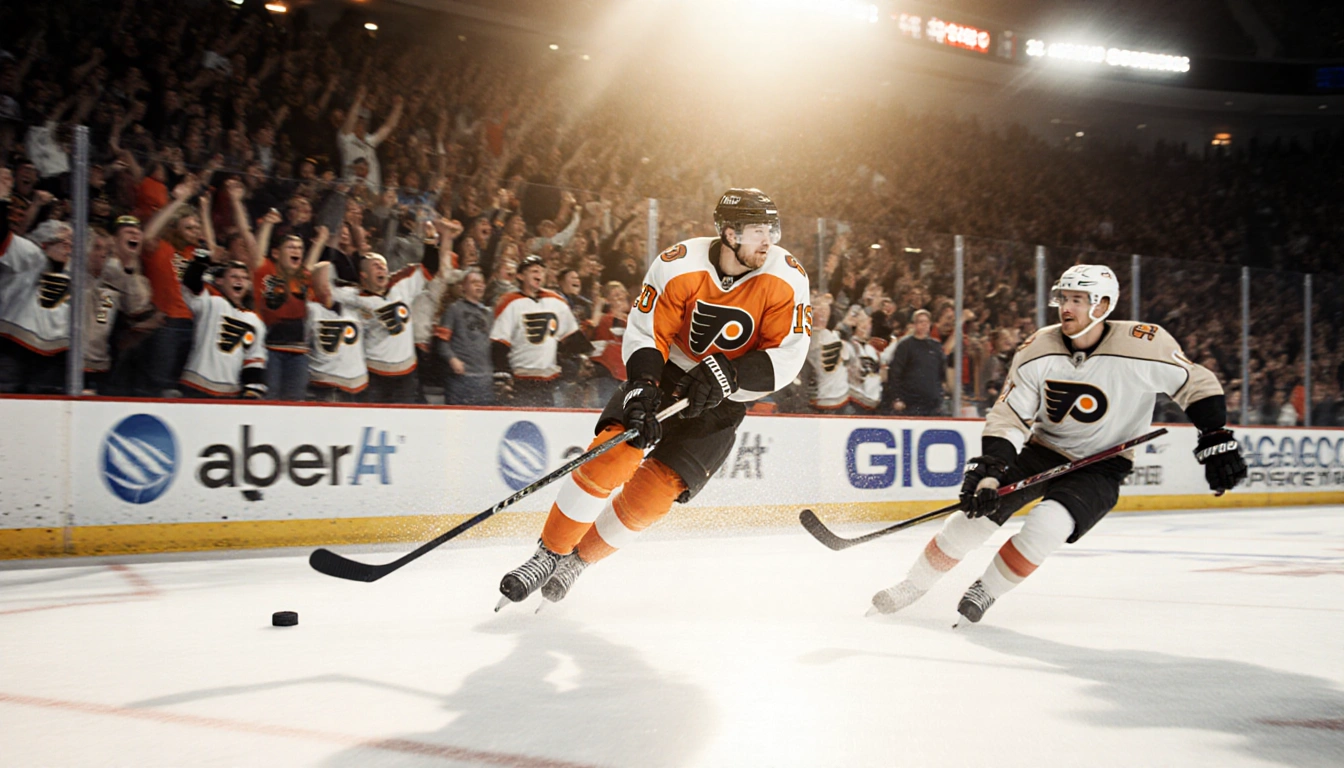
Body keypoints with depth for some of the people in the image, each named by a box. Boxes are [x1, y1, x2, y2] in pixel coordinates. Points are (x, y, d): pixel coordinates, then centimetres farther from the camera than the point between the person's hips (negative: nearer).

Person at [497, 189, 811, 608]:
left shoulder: (786, 278, -18)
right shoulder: (678, 265, -19)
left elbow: (787, 356, -18)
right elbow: (645, 332, -16)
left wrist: (729, 373, -31)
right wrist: (642, 387, -32)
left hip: (723, 398, 1)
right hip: (667, 370, 0)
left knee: (656, 487, -9)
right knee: (612, 455, -21)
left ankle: (578, 560, 12)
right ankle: (550, 554, -5)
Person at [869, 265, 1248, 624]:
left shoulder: (1143, 345, -22)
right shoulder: (1039, 351, -12)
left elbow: (1197, 385, -10)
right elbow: (1008, 417, -11)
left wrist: (1217, 442, -14)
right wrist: (988, 471, -23)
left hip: (1100, 465, -3)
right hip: (1042, 449, 3)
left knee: (1048, 526, -27)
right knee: (976, 512, -10)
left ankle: (986, 590, -2)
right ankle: (912, 586, 11)